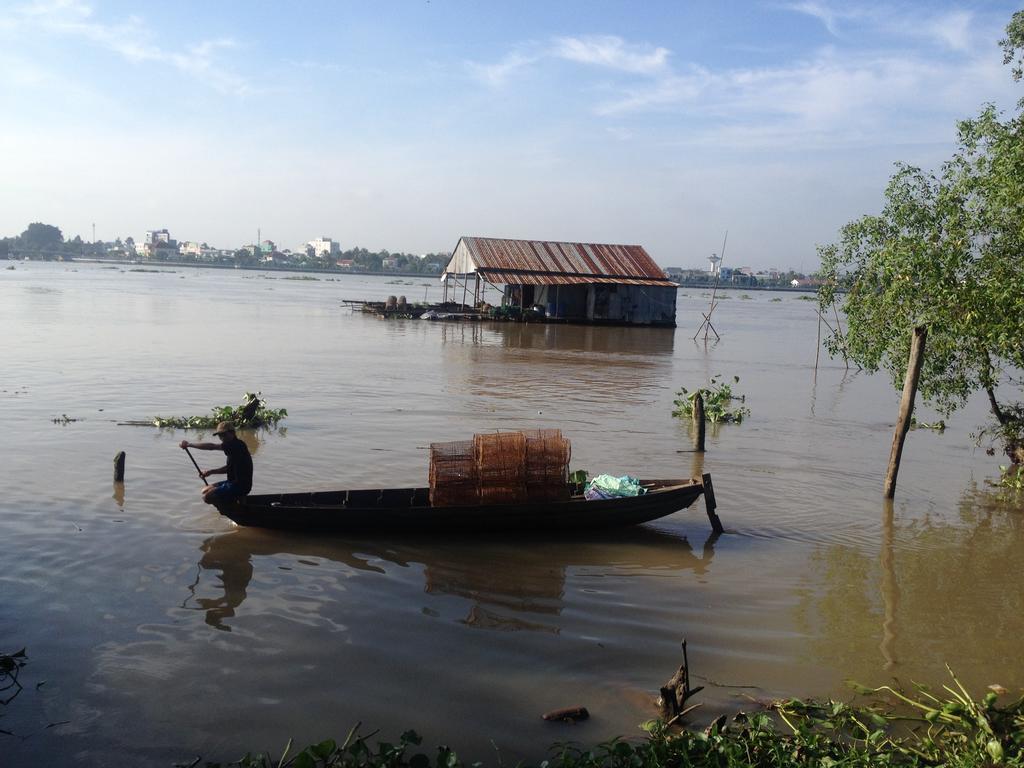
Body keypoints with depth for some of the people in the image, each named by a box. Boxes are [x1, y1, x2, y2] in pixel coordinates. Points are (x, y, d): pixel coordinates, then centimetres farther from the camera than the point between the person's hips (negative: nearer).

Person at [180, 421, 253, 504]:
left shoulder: (237, 445, -19)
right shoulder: (233, 446, 13)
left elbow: (212, 446, -26)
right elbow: (229, 468, 21)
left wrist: (189, 444, -19)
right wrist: (211, 472, 8)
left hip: (240, 486, -11)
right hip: (233, 482, 11)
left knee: (207, 497, -17)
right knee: (206, 490, 16)